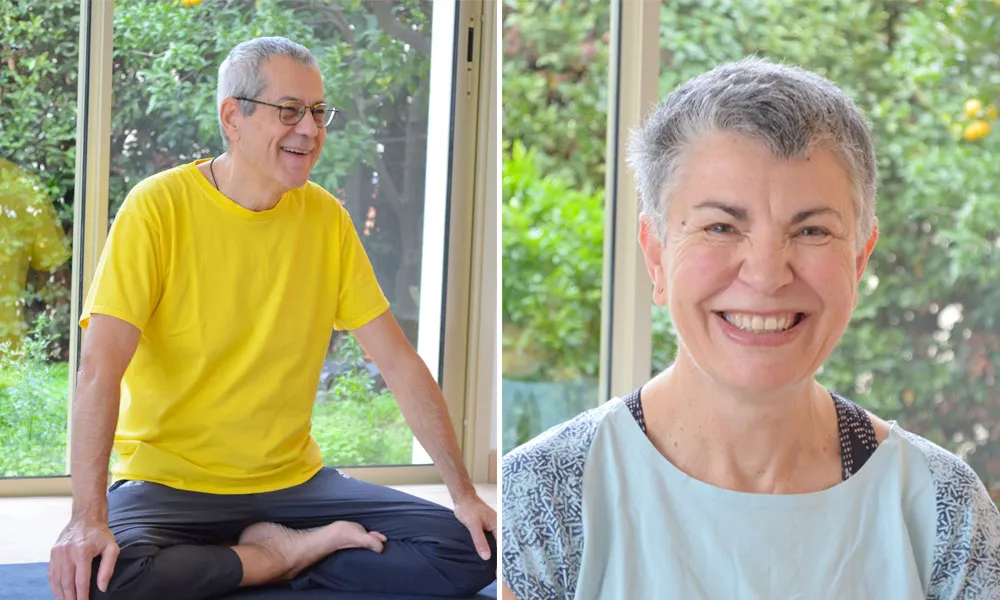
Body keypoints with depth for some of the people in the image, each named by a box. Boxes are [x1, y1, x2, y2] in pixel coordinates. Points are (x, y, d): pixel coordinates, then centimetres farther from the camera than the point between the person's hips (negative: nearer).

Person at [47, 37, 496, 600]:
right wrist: (89, 519, -32)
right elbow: (101, 367, -19)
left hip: (293, 479, 4)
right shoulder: (159, 206, -11)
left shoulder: (326, 218, 3)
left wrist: (464, 493, -2)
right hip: (170, 483, -3)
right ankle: (304, 550, -13)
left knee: (475, 551, -13)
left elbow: (400, 362, 5)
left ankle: (274, 553, -3)